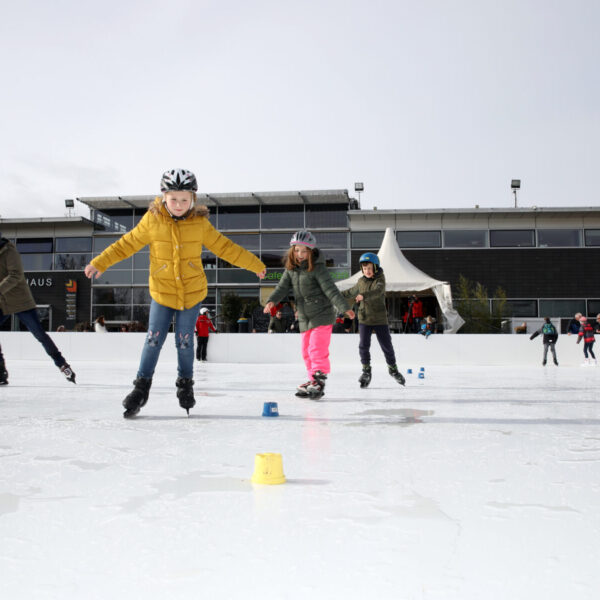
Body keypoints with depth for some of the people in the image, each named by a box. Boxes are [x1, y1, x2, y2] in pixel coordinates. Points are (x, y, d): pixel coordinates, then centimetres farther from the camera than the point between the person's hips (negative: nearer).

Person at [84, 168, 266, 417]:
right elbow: (127, 244, 1)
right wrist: (99, 263, -1)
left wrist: (254, 265, 6)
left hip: (192, 292, 0)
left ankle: (185, 384, 24)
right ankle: (142, 386, 13)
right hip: (161, 292, 0)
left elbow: (224, 247, 4)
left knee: (185, 341, 4)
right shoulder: (152, 220, -6)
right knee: (153, 339, -1)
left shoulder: (200, 223, -4)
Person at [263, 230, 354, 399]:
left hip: (322, 315, -7)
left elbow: (330, 289, -20)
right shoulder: (291, 268, 4)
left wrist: (344, 308, -29)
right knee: (307, 351, 10)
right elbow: (283, 287, 1)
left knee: (317, 349, -12)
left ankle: (319, 382, -8)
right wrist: (272, 300, -18)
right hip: (304, 318, 7)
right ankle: (312, 380, 20)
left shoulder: (317, 268, -15)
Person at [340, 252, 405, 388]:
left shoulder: (380, 280, -8)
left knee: (386, 345, 5)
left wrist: (363, 295, -47)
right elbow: (352, 291, 27)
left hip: (380, 319, -3)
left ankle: (393, 369, 26)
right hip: (364, 319, 3)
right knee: (363, 345, -7)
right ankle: (366, 371, 8)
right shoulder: (361, 281, 7)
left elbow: (377, 292, -30)